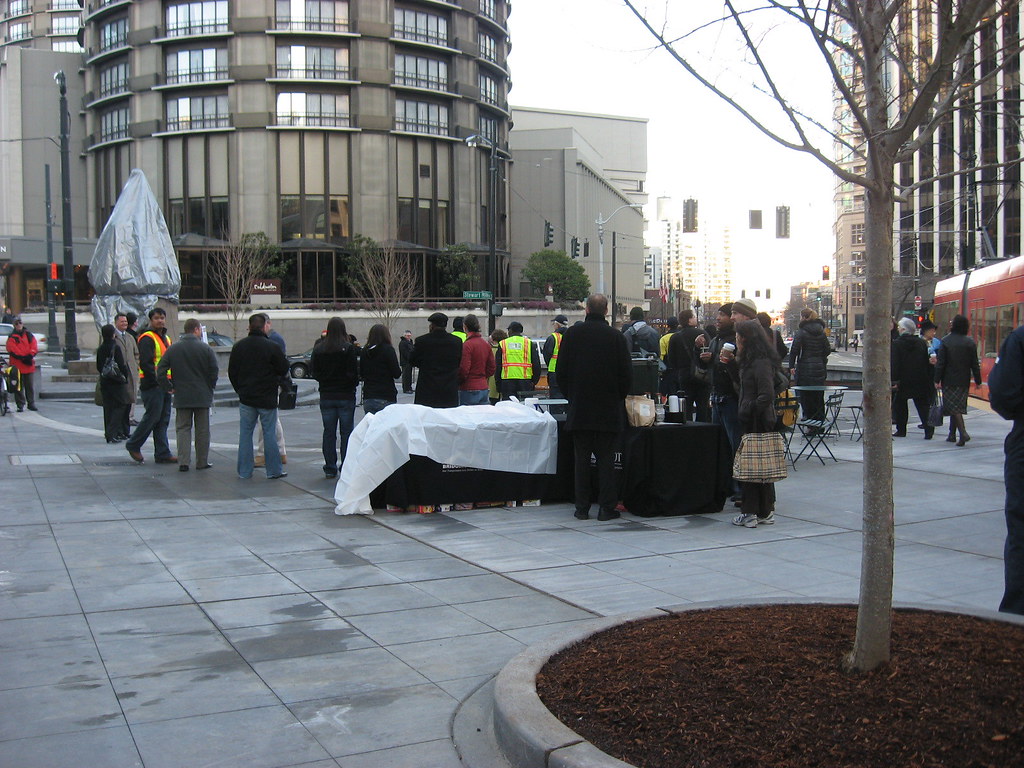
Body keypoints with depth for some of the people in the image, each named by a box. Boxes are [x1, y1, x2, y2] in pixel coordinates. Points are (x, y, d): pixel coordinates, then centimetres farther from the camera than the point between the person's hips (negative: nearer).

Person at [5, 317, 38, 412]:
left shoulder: (29, 335, 11)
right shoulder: (12, 337, 3)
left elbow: (34, 346, 4)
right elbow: (12, 349, -9)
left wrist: (30, 356, -13)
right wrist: (23, 357, -17)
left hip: (29, 364, 2)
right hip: (17, 364, -2)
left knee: (30, 385, 6)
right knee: (19, 386, 0)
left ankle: (31, 404, 12)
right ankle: (20, 405, 5)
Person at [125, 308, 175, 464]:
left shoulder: (166, 339, 19)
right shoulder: (147, 338, -10)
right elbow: (146, 363, -18)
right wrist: (158, 380, -21)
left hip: (164, 385, 9)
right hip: (152, 385, -9)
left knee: (163, 420, 8)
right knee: (152, 417, -6)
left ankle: (162, 454, 10)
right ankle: (133, 445, 12)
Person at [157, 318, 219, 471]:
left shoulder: (173, 348, 1)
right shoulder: (205, 349, -7)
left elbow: (160, 372, -2)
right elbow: (214, 372, -7)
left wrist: (169, 388, 7)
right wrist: (209, 389, 8)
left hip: (181, 397, 2)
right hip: (202, 396, -2)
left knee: (183, 428, 8)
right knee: (202, 429, 8)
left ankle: (183, 462, 0)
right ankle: (202, 462, 13)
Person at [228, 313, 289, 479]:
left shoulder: (238, 347, 2)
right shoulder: (272, 347, -11)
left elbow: (232, 372, 8)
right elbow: (284, 369, -5)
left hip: (246, 398, 3)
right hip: (267, 398, -3)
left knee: (245, 433, 8)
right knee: (269, 433, 3)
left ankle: (244, 471, 10)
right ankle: (274, 470, 7)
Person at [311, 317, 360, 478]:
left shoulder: (319, 349, -1)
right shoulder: (349, 348, -12)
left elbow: (313, 371, 2)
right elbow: (353, 372, -13)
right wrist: (354, 384, 6)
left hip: (326, 396, 3)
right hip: (346, 395, -3)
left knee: (328, 432, 9)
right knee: (347, 432, 4)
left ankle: (330, 468, 11)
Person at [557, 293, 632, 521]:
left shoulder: (571, 334, -2)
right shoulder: (616, 337, -5)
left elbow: (561, 371, 2)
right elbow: (626, 374, -3)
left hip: (579, 409, 1)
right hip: (609, 409, -1)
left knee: (582, 458, 6)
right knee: (606, 458, 4)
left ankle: (582, 507, 8)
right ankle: (606, 507, 4)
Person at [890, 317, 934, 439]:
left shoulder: (897, 344, -10)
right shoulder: (922, 342, 5)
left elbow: (894, 364, -15)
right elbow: (927, 362, 9)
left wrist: (895, 380, -14)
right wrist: (929, 380, 14)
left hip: (903, 380, -4)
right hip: (920, 381, 4)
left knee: (900, 406, 9)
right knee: (923, 406, 6)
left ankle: (901, 430, 11)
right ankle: (929, 429, -3)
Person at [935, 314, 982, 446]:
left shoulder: (946, 341, -8)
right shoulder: (970, 342, 0)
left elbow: (940, 363, -9)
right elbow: (975, 364, 2)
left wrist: (937, 380, -5)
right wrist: (978, 381, 8)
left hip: (949, 380, -4)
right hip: (964, 381, 4)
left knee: (954, 407, -4)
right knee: (957, 406, 14)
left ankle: (963, 433, -21)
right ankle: (952, 434, 21)